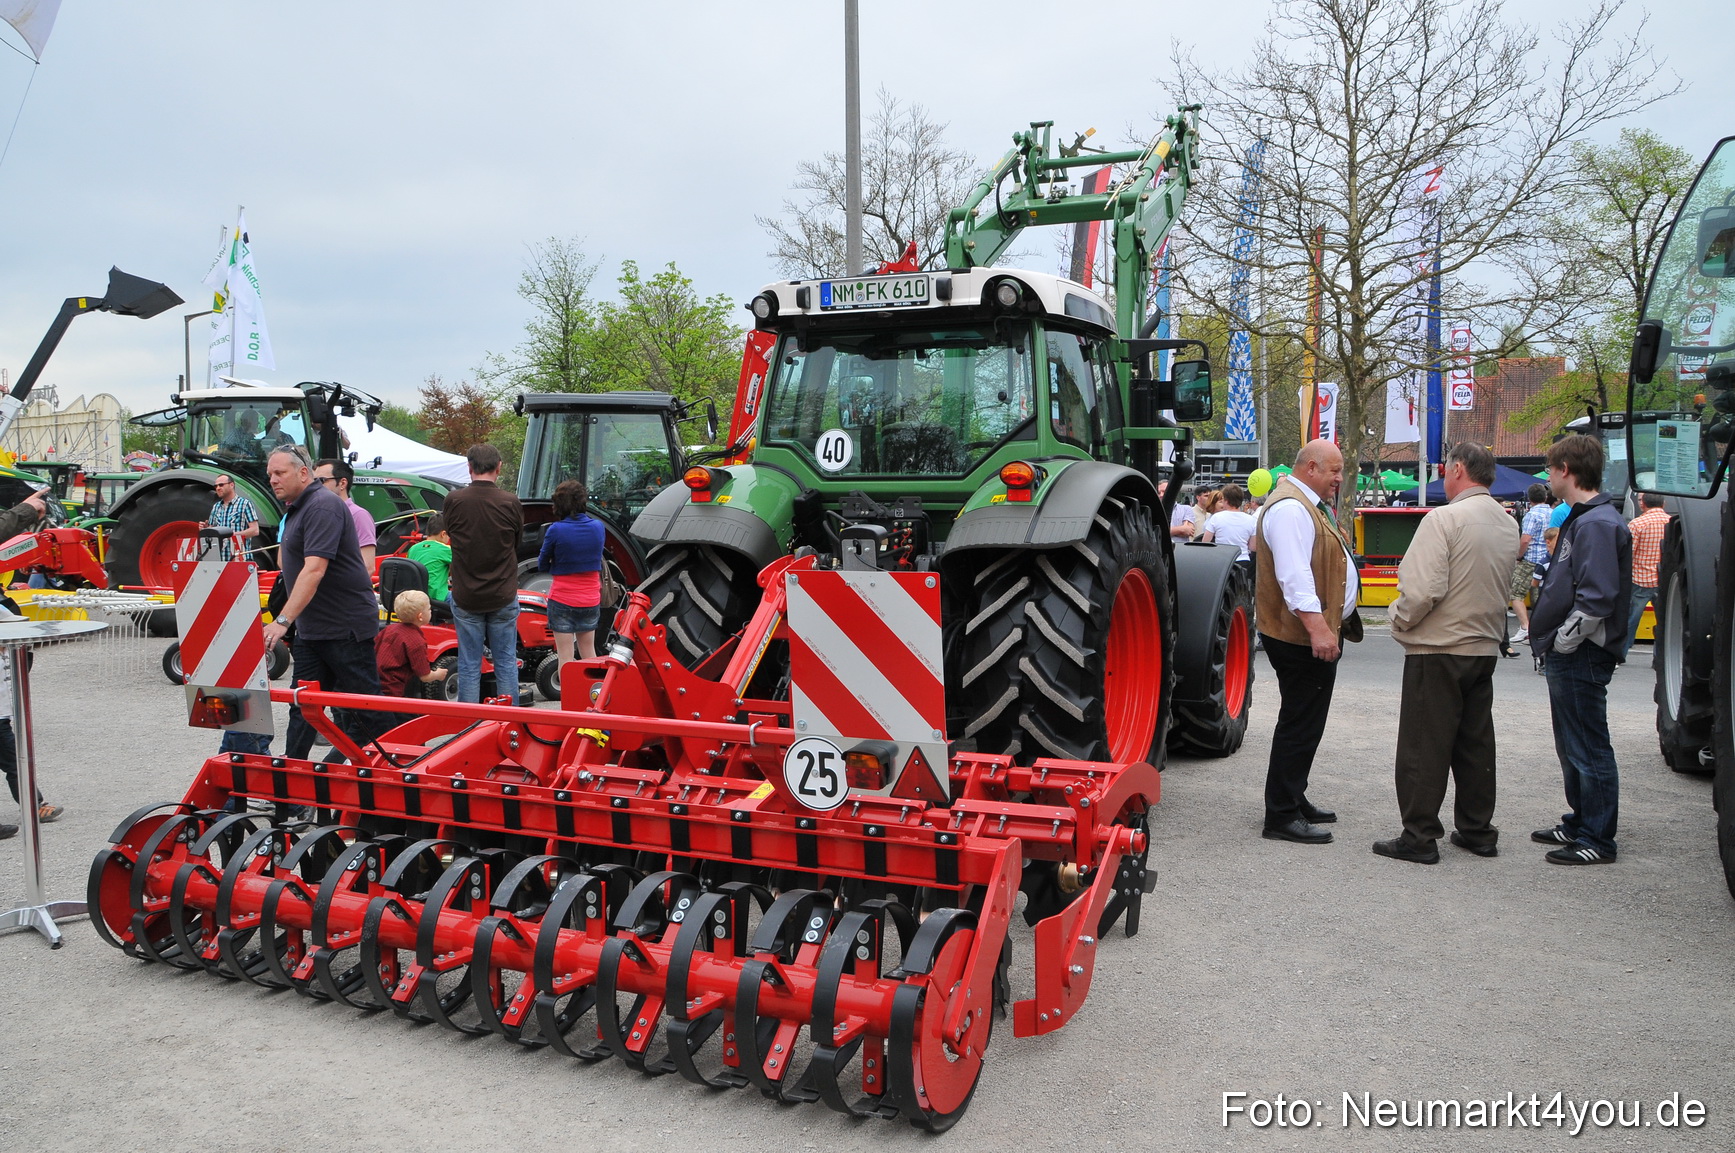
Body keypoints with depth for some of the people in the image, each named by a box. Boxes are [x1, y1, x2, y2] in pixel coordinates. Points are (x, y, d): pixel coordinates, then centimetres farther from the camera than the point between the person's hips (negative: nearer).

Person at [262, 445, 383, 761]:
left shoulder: (322, 505, -17)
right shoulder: (295, 508, 15)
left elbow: (314, 569, -26)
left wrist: (283, 620, -30)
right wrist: (288, 621, 18)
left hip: (346, 626, -10)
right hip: (311, 628, 10)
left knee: (363, 705, -1)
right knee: (302, 706, 10)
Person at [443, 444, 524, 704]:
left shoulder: (454, 500, -9)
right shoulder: (511, 502, -10)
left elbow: (450, 536, 8)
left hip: (466, 597, 0)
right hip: (503, 597, 0)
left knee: (469, 665, 8)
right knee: (506, 663, 10)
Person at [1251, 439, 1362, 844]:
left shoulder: (1307, 506, 20)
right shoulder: (1290, 509, -17)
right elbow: (1295, 575, -27)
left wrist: (1330, 626, 31)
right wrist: (1317, 627, -34)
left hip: (1318, 634, 11)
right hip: (1302, 638, -11)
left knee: (1304, 723, 17)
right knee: (1300, 724, -7)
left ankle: (1294, 801, 27)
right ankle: (1282, 817, -2)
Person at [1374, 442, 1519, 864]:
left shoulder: (1444, 519, -17)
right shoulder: (1508, 524, 9)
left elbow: (1423, 589, -23)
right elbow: (1507, 588, 16)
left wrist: (1400, 621, -7)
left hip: (1439, 649, -8)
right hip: (1485, 648, 8)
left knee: (1424, 748, -1)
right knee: (1475, 742, 16)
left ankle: (1419, 837, 3)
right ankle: (1477, 830, 23)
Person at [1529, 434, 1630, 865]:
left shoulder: (1597, 524, -18)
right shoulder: (1582, 518, 14)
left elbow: (1597, 599, -25)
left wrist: (1562, 643, -16)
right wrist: (1552, 646, 13)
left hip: (1580, 657, -10)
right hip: (1568, 656, 10)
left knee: (1588, 749, -1)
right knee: (1571, 748, 19)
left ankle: (1598, 839, 8)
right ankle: (1580, 823, 30)